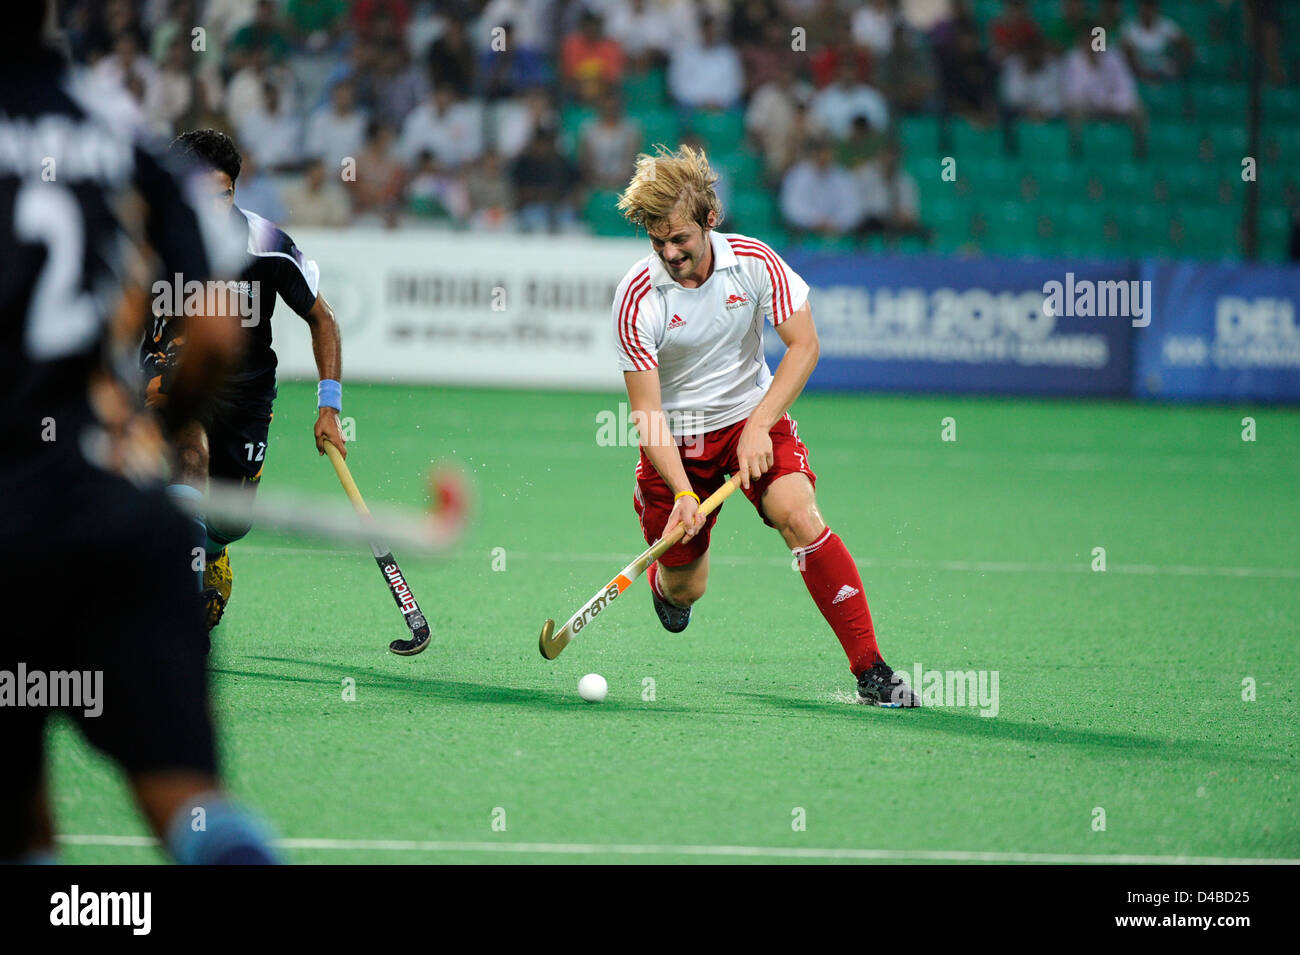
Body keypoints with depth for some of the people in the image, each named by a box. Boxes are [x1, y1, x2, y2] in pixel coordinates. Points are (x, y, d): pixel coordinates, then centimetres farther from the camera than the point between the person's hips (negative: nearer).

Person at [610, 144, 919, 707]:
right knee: (683, 591, 2)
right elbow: (646, 410, -19)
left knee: (799, 515, -26)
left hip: (753, 415, 0)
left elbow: (804, 344, -12)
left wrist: (760, 425, -23)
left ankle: (869, 669, -25)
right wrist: (682, 493, -31)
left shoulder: (753, 261, -15)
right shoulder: (637, 297, -19)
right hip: (677, 439, 0)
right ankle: (664, 580, 44)